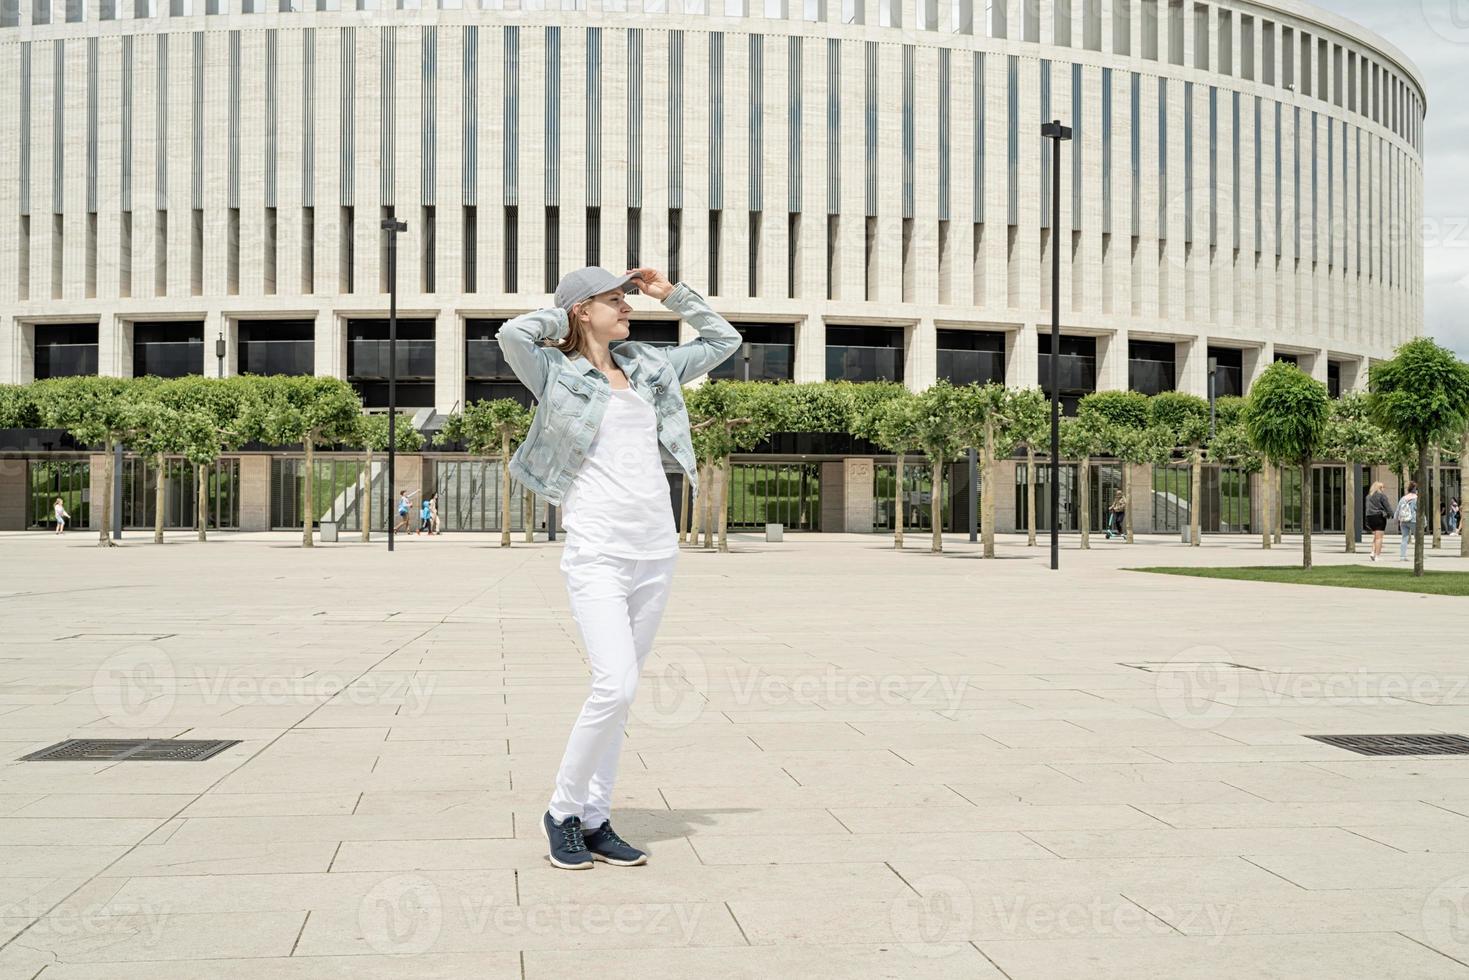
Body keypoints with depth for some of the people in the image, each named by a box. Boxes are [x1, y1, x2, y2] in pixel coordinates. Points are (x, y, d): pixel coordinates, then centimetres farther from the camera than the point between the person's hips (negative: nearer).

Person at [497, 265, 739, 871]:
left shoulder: (652, 367, 17)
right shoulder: (555, 373, 2)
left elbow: (725, 341, 28)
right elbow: (512, 334, -19)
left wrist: (673, 295, 18)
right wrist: (563, 314, 0)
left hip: (657, 549, 6)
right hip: (597, 552, -6)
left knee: (620, 693, 8)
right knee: (615, 685, -18)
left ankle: (594, 820, 16)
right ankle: (562, 810, 1)